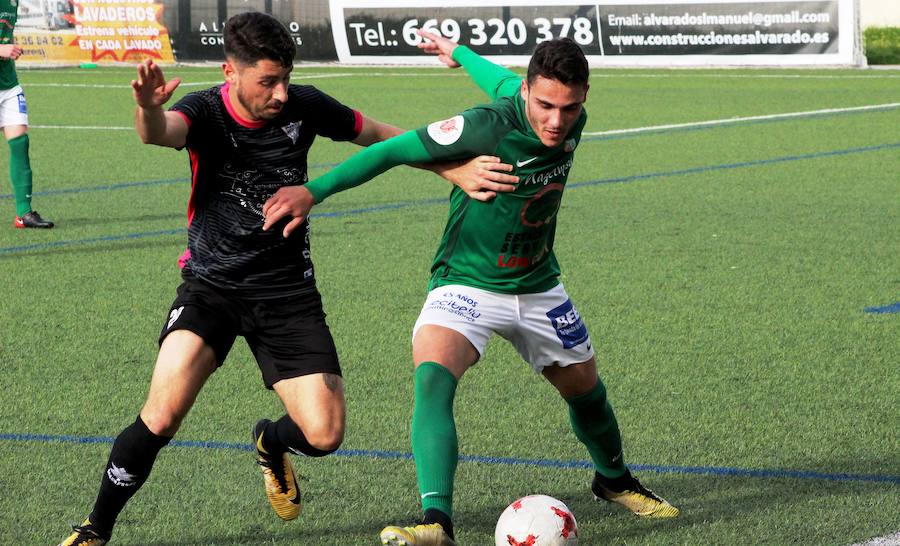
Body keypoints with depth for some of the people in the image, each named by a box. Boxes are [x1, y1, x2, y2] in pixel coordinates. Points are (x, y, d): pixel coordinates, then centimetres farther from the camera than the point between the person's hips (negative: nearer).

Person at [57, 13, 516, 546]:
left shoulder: (304, 106, -8)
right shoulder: (205, 112, -15)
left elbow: (385, 136, 7)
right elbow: (162, 132, -39)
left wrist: (458, 172, -4)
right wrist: (149, 109, -64)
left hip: (287, 291, 2)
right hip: (211, 284, -2)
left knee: (324, 435, -7)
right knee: (162, 416, -22)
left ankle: (271, 443, 30)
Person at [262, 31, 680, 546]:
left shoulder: (574, 123, -11)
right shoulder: (489, 126, -30)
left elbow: (502, 81, 9)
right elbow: (398, 149, -21)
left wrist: (460, 52, 28)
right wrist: (314, 190, -22)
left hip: (538, 287, 6)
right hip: (467, 284, -6)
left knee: (585, 388, 20)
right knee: (432, 375, -32)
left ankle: (614, 480, 51)